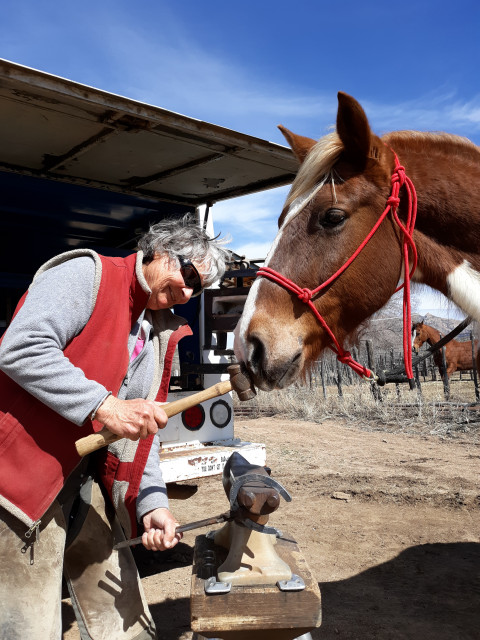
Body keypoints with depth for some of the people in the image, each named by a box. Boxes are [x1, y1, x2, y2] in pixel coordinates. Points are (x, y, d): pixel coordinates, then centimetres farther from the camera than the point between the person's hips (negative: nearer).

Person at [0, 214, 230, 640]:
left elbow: (143, 428, 12)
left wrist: (152, 503, 0)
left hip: (91, 481, 8)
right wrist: (105, 407, -26)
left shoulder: (163, 331, 13)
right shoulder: (86, 273, -9)